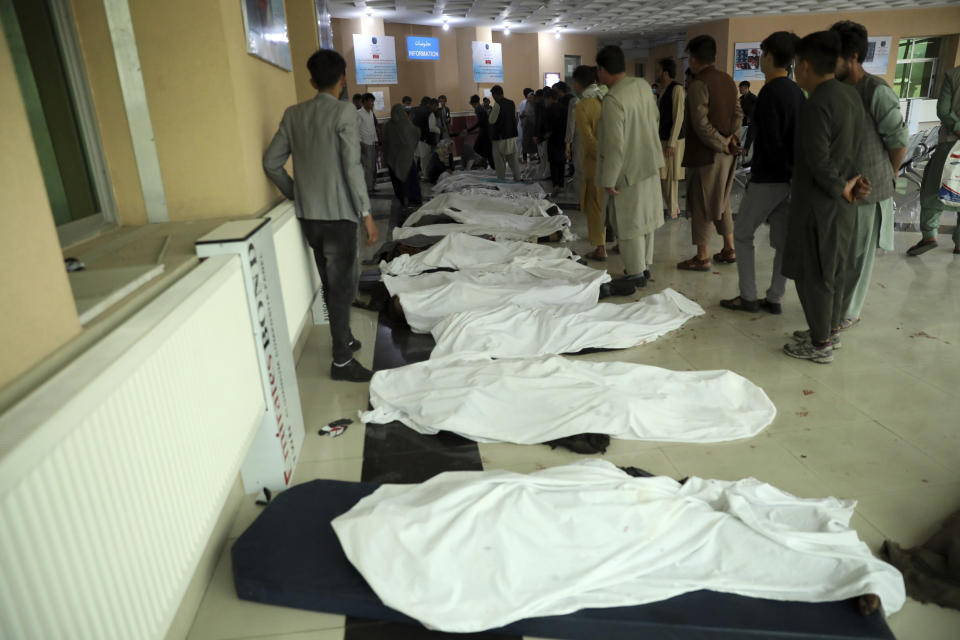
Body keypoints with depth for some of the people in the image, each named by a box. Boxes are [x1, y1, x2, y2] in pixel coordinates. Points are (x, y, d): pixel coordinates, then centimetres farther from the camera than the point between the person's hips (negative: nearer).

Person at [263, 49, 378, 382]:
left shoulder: (293, 114, 7)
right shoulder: (344, 112, -10)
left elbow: (271, 162, 6)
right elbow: (352, 167, -17)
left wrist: (297, 194, 16)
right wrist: (366, 213, -14)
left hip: (308, 215, 6)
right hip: (338, 214, -6)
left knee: (330, 283, 18)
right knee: (342, 286, 1)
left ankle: (344, 338, 34)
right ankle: (342, 360, 7)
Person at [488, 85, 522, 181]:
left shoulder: (497, 104, -16)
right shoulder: (512, 103, 6)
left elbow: (492, 120, -14)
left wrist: (490, 113, 3)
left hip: (500, 137, -7)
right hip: (512, 135, 7)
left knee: (500, 160, 2)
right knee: (513, 158, 14)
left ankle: (501, 179, 3)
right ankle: (517, 178, 18)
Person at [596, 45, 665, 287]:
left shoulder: (613, 100, -24)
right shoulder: (643, 85, 1)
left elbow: (615, 145, -25)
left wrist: (609, 180, -18)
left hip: (628, 170, -8)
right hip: (650, 163, 8)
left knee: (630, 224, 4)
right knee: (645, 218, 18)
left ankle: (636, 274, 14)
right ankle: (644, 265, 31)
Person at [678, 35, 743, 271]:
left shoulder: (699, 83, -15)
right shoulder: (728, 80, 11)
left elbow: (701, 123, -20)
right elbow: (738, 114, 12)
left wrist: (722, 144, -11)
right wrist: (731, 138, 0)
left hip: (705, 153, -8)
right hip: (727, 154, 8)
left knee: (701, 204, -1)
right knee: (722, 201, 19)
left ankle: (702, 257, 4)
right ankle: (729, 250, 25)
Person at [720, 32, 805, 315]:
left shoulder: (770, 94, -17)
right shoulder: (797, 92, 10)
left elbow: (771, 143, -20)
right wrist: (794, 171, 12)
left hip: (768, 178, -8)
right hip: (790, 177, 8)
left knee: (741, 234, 5)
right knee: (782, 239, 9)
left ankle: (748, 297, 7)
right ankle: (775, 298, 16)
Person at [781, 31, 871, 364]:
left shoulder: (816, 104, -21)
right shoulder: (851, 94, 9)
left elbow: (819, 161, -23)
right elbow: (853, 146, 13)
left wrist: (842, 188, -9)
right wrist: (854, 179, 2)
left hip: (818, 203, -9)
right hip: (841, 203, 9)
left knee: (813, 274, 1)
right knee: (834, 270, 17)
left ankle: (820, 345, 10)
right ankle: (829, 331, 30)